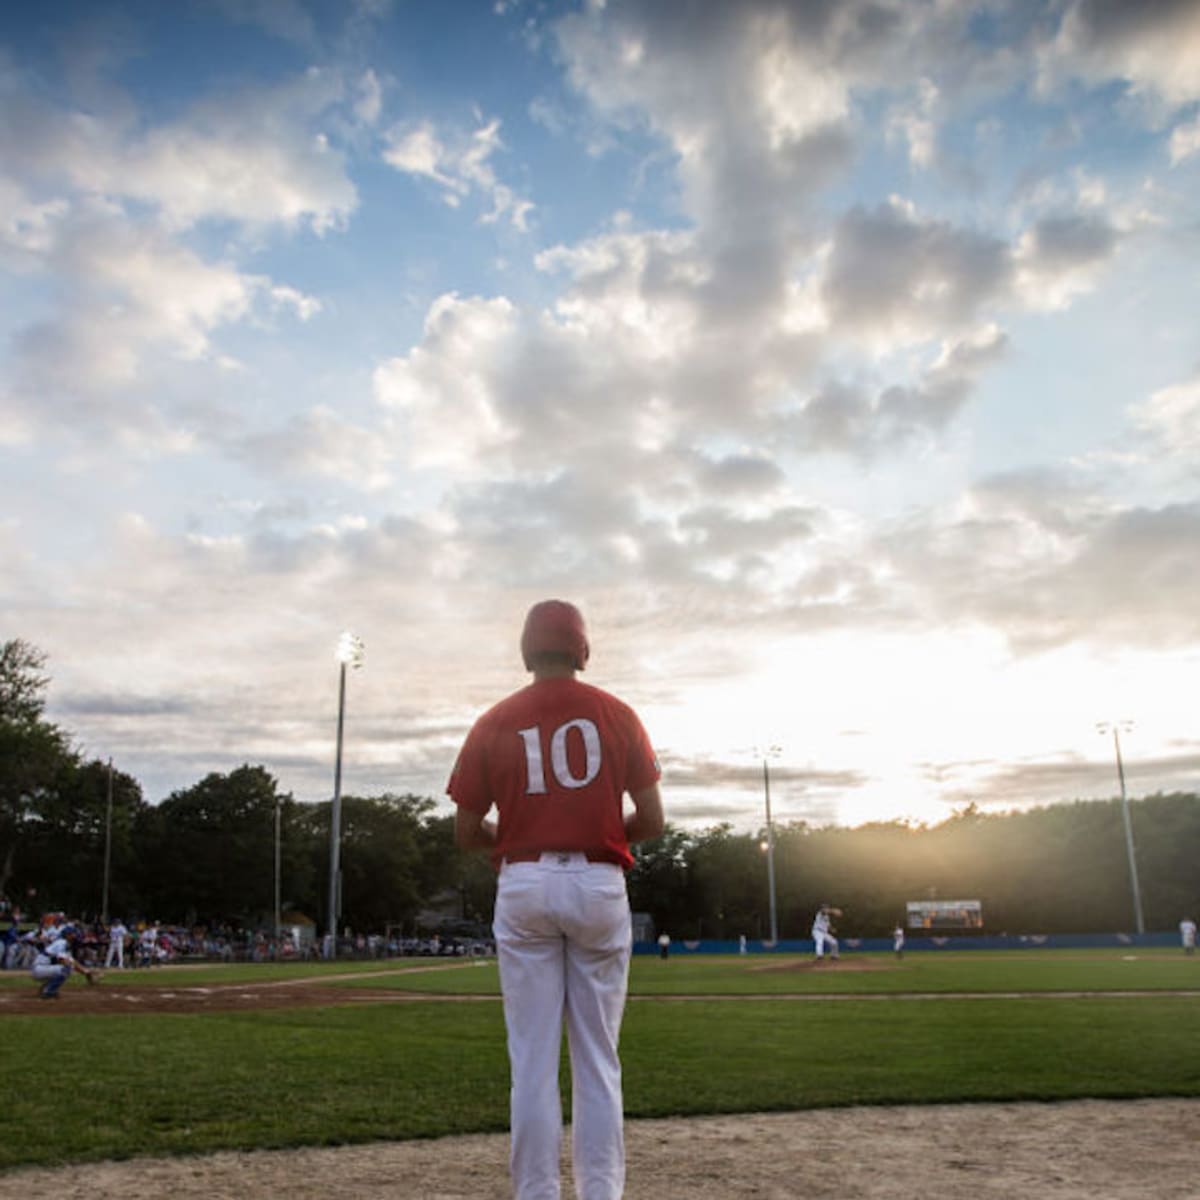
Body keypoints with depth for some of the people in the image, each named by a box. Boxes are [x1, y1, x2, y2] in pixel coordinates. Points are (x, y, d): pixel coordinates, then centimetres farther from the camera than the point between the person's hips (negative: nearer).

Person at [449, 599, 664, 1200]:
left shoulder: (494, 723, 2)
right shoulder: (617, 715, 2)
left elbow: (466, 831, 2)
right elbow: (652, 820, -1)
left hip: (524, 887, 0)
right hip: (600, 886, 0)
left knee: (532, 1059, 6)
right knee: (597, 1057, 10)